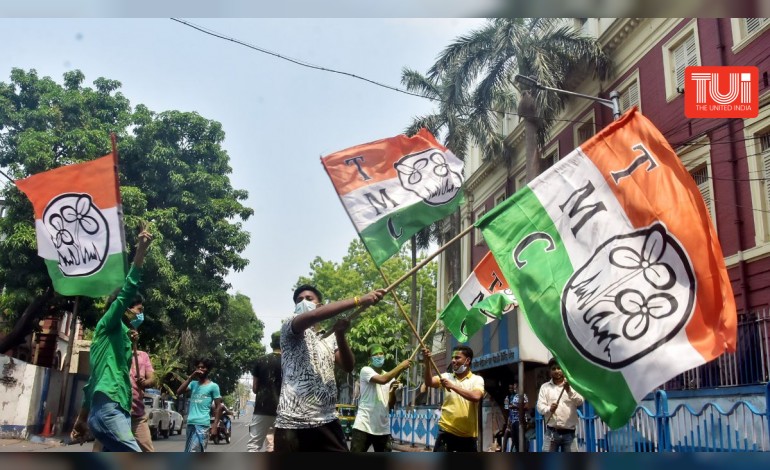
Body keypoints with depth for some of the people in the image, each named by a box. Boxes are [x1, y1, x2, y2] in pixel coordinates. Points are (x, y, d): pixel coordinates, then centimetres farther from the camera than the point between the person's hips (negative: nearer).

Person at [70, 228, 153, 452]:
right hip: (107, 408, -9)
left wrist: (82, 420, 30)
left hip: (117, 410, 9)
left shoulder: (122, 336, 27)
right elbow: (127, 291, -12)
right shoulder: (108, 325, 5)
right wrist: (140, 253, -19)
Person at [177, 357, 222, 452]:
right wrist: (190, 378, -4)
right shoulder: (193, 383, 14)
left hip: (202, 424, -5)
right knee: (198, 452, 9)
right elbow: (179, 392, 2)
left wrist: (215, 425, -8)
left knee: (193, 451, -15)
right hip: (190, 423, 5)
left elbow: (218, 407, 0)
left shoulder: (213, 386, 0)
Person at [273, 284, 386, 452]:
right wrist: (358, 300, -27)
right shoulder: (289, 329, 1)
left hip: (327, 420, 5)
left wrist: (340, 334, -15)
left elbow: (348, 367, 2)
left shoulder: (330, 338, 18)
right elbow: (313, 316, -21)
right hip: (293, 422, -5)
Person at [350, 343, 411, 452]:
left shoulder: (390, 377, 14)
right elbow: (382, 380, -24)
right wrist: (401, 366, -16)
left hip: (383, 428, 6)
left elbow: (391, 405, 11)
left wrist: (393, 391, -9)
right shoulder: (366, 370, -4)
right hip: (364, 425, -6)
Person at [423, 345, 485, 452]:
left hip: (468, 434, 0)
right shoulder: (447, 377, 7)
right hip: (447, 431, 1)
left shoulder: (477, 379, 1)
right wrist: (427, 362, -27)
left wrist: (452, 386, -22)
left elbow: (476, 396, -20)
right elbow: (429, 382, -12)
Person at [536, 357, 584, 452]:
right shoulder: (545, 387, 8)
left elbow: (580, 402, -8)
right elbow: (540, 406, -1)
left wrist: (569, 391, -25)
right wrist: (549, 409, -23)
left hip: (569, 433, 0)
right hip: (551, 432, 0)